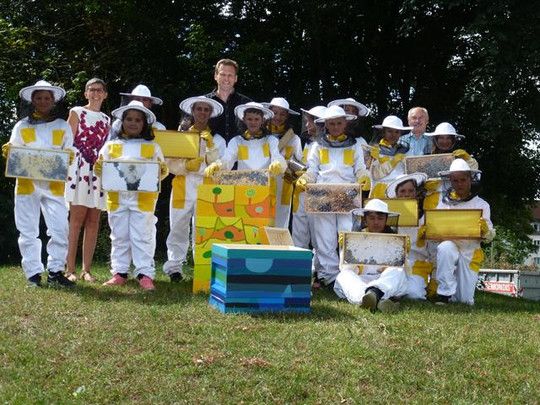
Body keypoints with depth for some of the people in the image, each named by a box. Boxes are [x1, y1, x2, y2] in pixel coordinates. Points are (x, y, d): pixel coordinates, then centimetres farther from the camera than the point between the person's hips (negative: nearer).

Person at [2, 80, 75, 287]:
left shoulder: (63, 126, 10)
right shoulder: (21, 126, 11)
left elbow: (70, 153, 10)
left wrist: (69, 156, -13)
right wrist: (7, 153, -11)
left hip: (54, 185, 0)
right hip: (26, 184, 1)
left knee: (60, 229, -8)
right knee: (28, 232, 2)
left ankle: (55, 271, 1)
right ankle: (33, 274, 8)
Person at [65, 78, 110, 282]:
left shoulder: (106, 119, 19)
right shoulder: (77, 112, 7)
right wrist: (66, 169, -9)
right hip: (80, 168, -4)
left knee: (93, 221, 1)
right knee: (77, 218, -10)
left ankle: (87, 269, 4)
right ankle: (70, 269, -8)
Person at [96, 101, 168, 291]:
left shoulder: (152, 147, 9)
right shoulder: (111, 144, 12)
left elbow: (163, 170, 9)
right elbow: (100, 168, 12)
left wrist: (160, 171, -13)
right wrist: (99, 169, -10)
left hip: (143, 198, -2)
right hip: (117, 198, 2)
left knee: (143, 237, -2)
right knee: (119, 237, 8)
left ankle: (145, 274, 0)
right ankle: (119, 273, 14)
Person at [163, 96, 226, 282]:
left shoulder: (217, 139, 11)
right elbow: (171, 164, 3)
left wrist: (210, 145, -10)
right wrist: (187, 165, -15)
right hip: (183, 188, 1)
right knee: (178, 230, 1)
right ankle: (174, 267, 8)